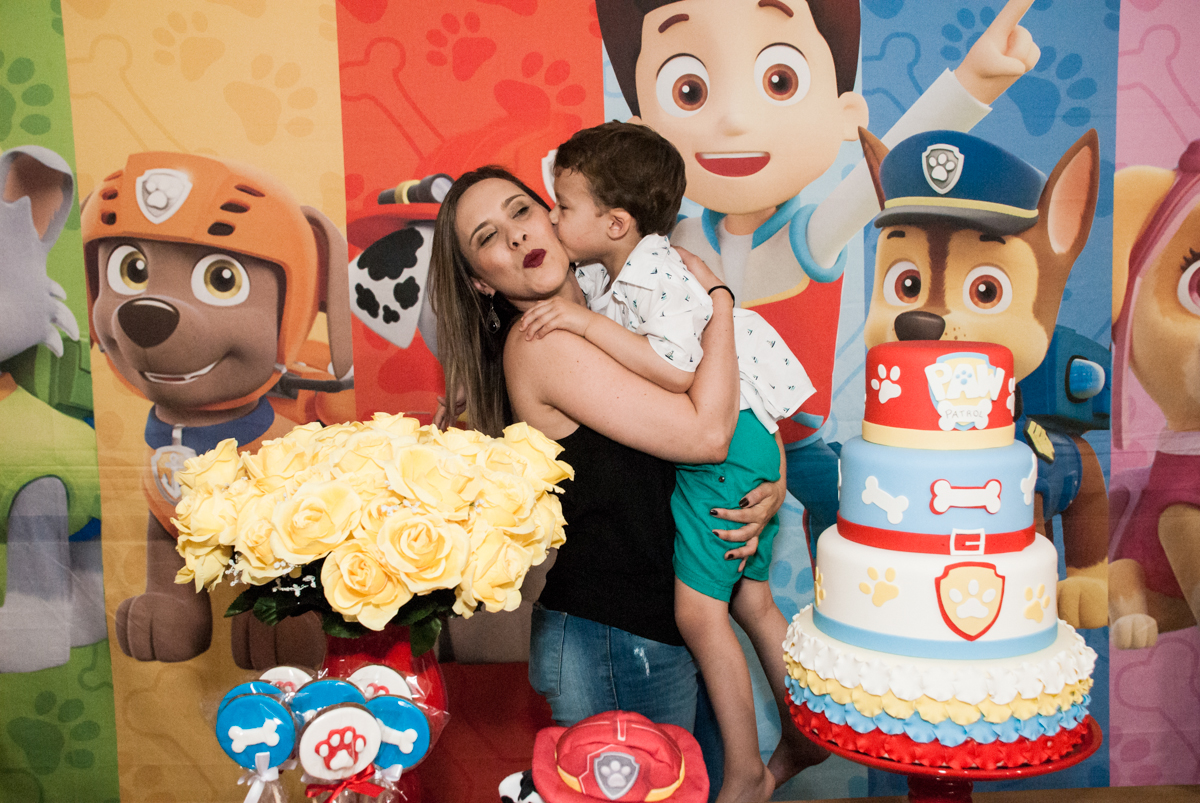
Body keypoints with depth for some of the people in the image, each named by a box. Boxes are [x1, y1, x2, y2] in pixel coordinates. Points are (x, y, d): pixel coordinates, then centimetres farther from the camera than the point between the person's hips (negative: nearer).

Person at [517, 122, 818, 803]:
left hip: (723, 441, -10)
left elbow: (678, 370, -32)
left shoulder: (655, 274, -20)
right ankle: (801, 738, 31)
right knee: (752, 599, 17)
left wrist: (587, 321, -29)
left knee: (699, 611, -6)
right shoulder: (604, 273, 10)